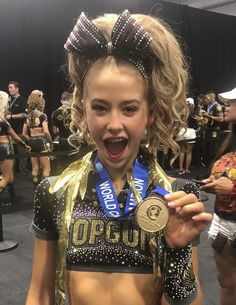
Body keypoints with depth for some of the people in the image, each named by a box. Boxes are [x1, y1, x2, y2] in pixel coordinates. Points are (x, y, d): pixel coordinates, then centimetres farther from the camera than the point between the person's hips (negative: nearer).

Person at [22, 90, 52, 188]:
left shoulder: (28, 116, 8)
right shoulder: (42, 115, -11)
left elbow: (24, 134, 8)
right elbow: (46, 132, -20)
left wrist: (31, 140, 14)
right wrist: (51, 142, -7)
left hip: (32, 143, 7)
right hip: (41, 141, -7)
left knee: (35, 169, 13)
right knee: (46, 169, 1)